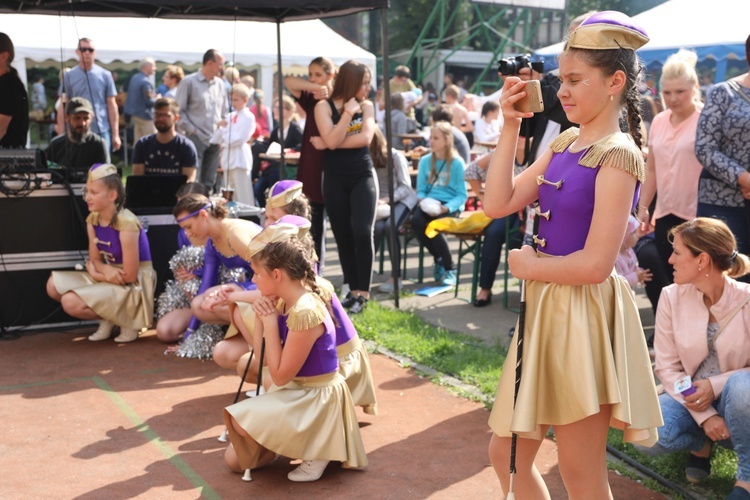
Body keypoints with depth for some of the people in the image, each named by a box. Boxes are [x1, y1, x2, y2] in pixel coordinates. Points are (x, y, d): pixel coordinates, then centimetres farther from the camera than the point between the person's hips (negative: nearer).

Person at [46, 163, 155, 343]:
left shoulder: (126, 223, -24)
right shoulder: (93, 219, 0)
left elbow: (129, 276, -22)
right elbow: (95, 259, 4)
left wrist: (95, 273, -10)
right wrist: (105, 269, -21)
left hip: (133, 286, -8)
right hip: (109, 277, 8)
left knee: (71, 302, -22)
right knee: (54, 285, -2)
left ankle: (124, 320, -2)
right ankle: (107, 319, 6)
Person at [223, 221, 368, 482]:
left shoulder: (305, 312, -27)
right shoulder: (282, 304, 1)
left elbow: (279, 375, -22)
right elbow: (262, 359, 5)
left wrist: (270, 321, -19)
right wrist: (260, 317, -6)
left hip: (316, 399, -9)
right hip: (294, 393, 9)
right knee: (235, 460, 6)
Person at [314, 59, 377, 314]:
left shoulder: (366, 106, 4)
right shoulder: (324, 107, -3)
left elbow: (366, 139, -11)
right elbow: (332, 141, -16)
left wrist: (329, 144, -12)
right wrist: (348, 112, -18)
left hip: (363, 177, 0)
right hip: (335, 180, 0)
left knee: (362, 233, -13)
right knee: (343, 237, 5)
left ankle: (363, 292, -6)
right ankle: (353, 290, 17)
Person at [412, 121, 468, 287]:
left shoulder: (456, 163, -3)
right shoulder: (425, 161, 9)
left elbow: (462, 195, -5)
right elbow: (420, 190, 12)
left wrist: (447, 208, -22)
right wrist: (423, 201, -12)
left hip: (450, 205, -4)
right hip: (429, 204, 4)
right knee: (416, 220, -29)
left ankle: (449, 269, -10)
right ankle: (438, 258, -4)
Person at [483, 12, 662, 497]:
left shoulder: (618, 155, -16)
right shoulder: (564, 143, 9)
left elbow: (595, 265, -21)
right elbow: (498, 204, 3)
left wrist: (528, 266, -7)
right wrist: (510, 128, 0)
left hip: (584, 316, -8)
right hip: (545, 308, 8)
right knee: (507, 456, 16)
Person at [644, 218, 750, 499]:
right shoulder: (672, 297, -8)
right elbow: (667, 366, -7)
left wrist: (714, 386, -24)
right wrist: (704, 416, -18)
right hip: (689, 397, 2)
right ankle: (701, 442, 8)